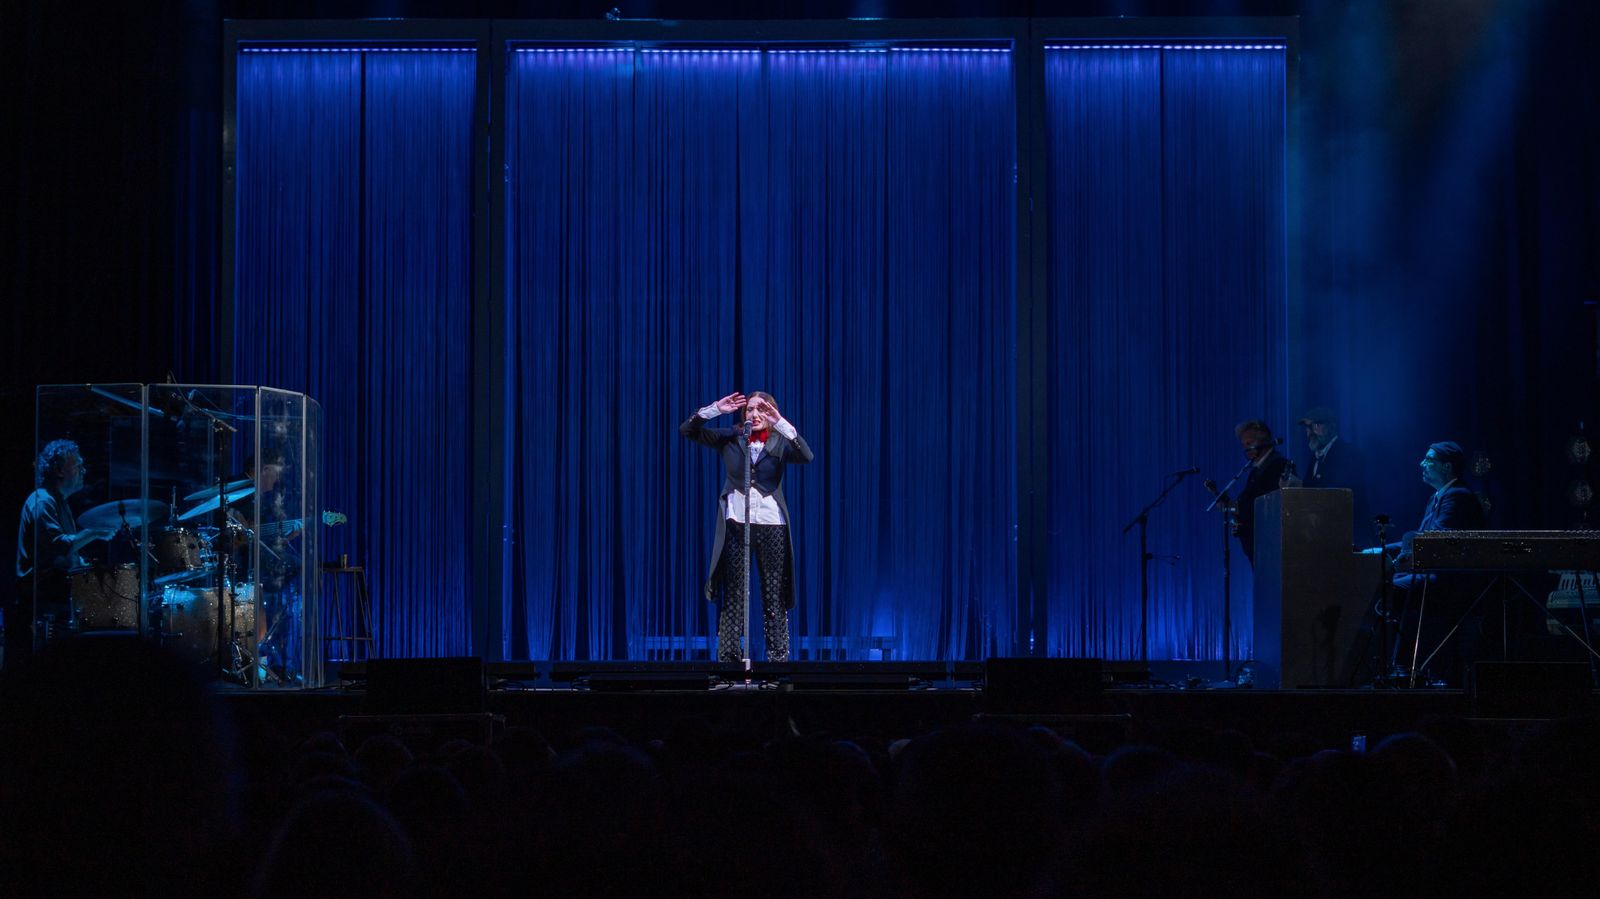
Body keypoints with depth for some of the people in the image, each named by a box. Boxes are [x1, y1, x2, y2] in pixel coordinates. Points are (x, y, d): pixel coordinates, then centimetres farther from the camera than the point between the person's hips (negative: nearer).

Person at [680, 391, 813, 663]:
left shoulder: (780, 442, 1)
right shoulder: (729, 438, 4)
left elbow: (806, 456, -19)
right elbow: (687, 430, -3)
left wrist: (780, 423, -24)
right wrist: (716, 409, -14)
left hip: (772, 523, -1)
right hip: (736, 523, 1)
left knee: (775, 597, 4)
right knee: (733, 595, 3)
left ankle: (779, 659, 8)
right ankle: (727, 659, 5)